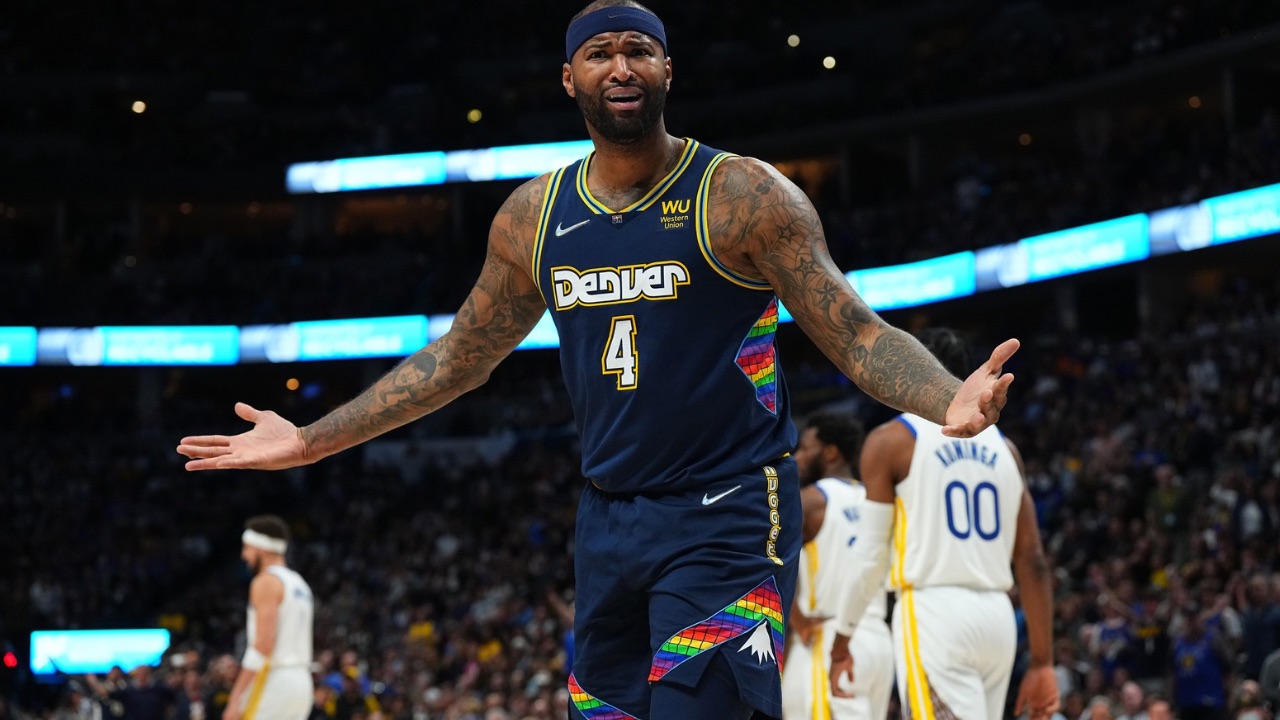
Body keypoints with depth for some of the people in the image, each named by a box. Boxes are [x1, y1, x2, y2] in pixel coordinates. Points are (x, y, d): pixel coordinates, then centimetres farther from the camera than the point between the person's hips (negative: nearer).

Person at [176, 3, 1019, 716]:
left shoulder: (742, 196, -8)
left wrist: (949, 399, -33)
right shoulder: (532, 217, 7)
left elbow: (859, 334, -12)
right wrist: (312, 441, 18)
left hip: (727, 521, -6)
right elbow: (460, 357, 19)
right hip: (609, 517, 6)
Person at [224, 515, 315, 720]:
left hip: (273, 682, -9)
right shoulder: (299, 584, 20)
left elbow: (263, 644, -18)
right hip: (301, 681, 9)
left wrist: (235, 698, -20)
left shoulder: (266, 582, -8)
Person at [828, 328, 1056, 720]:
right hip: (997, 615, 6)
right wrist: (1041, 661, 12)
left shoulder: (891, 440, 0)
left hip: (934, 614, -6)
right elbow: (1031, 560, 11)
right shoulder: (1001, 446, 15)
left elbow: (870, 555, -3)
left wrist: (841, 640, 9)